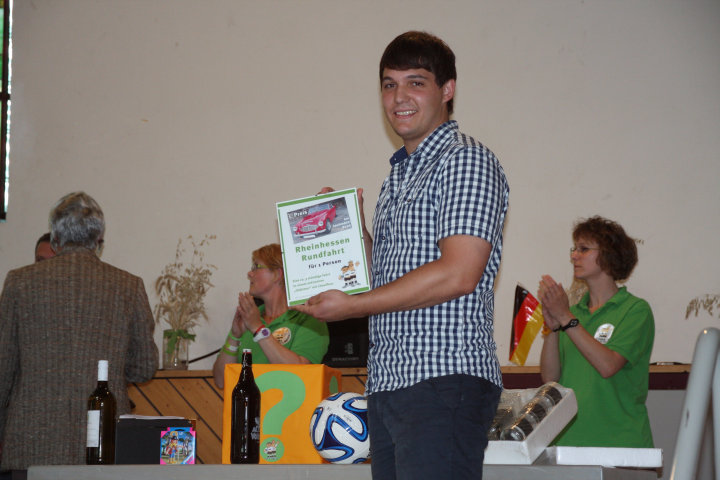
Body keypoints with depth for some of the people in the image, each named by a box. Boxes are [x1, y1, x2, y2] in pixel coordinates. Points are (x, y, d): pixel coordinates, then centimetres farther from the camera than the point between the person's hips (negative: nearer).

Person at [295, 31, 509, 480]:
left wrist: (352, 306, -12)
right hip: (388, 383, 9)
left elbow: (458, 274, -17)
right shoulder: (398, 177, 23)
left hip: (444, 380, -9)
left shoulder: (466, 160, -6)